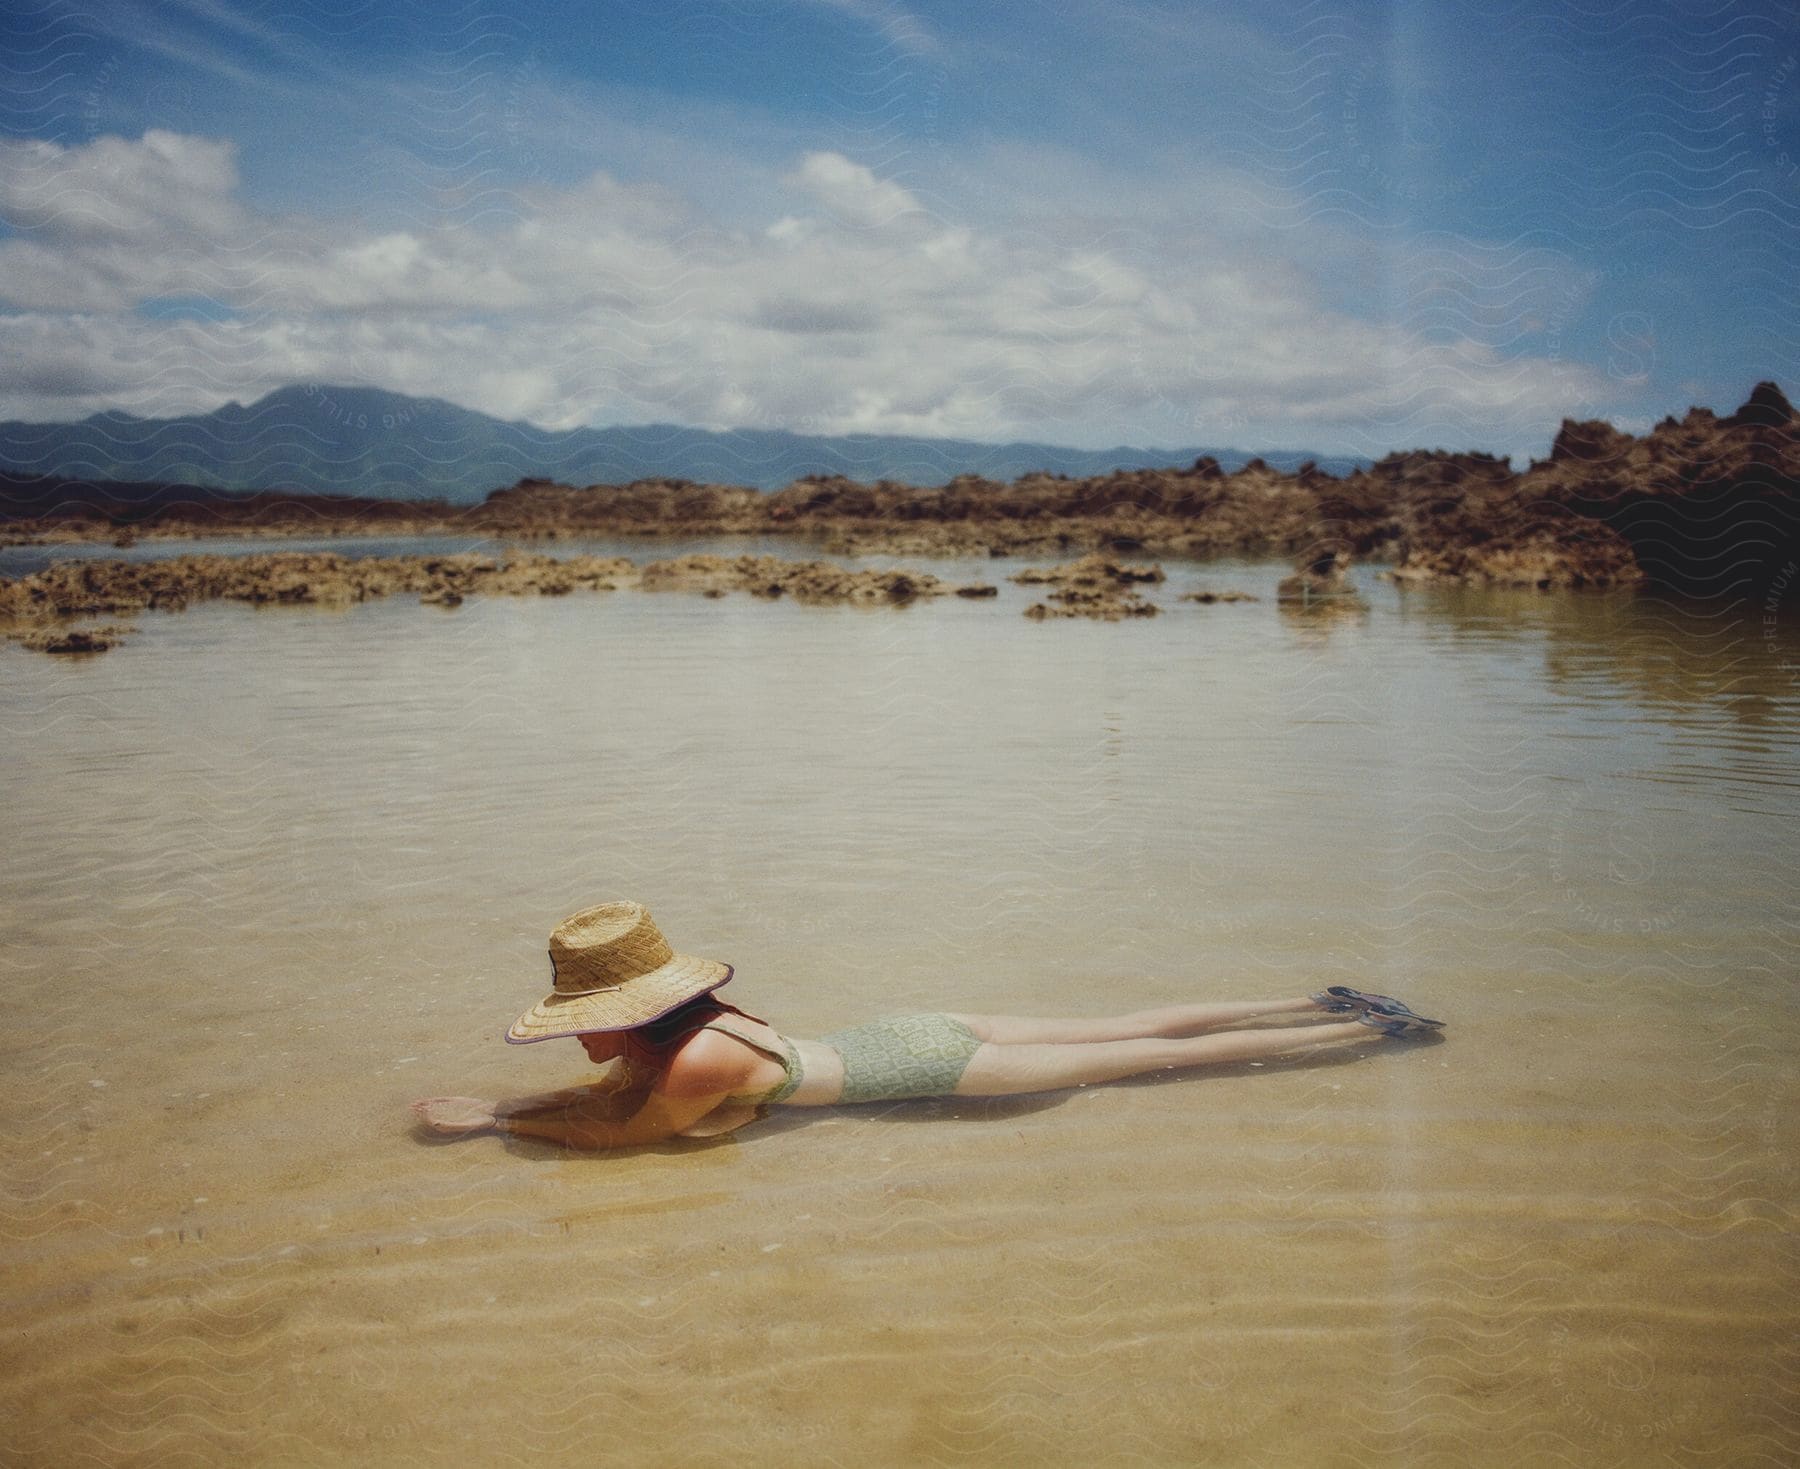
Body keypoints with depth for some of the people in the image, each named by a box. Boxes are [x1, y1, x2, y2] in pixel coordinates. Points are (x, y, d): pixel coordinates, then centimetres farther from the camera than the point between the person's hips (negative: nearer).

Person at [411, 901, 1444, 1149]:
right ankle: (1331, 1005, 24)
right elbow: (618, 1089, 17)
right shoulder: (675, 1026, 0)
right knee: (1123, 1032, 14)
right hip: (903, 1040, 7)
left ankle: (1365, 1030, 13)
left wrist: (490, 1120, -8)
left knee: (1135, 1059, 2)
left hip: (921, 1065, -7)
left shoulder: (697, 1061, -25)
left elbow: (622, 1129, -15)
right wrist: (504, 1107, 6)